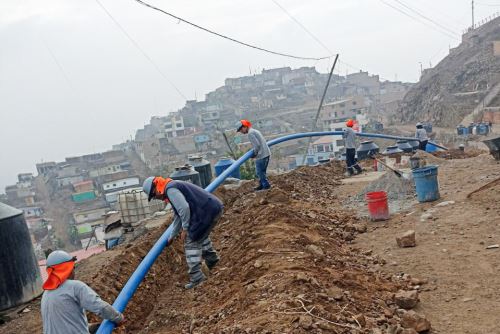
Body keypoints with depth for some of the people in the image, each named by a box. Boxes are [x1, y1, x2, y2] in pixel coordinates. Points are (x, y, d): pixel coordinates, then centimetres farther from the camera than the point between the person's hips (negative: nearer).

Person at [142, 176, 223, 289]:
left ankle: (196, 276, -7)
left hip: (207, 211, -10)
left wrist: (185, 228, -9)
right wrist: (172, 236, 40)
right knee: (201, 233, 33)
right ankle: (211, 258, 41)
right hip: (216, 207, 10)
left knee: (191, 242, -5)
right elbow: (178, 216, 33)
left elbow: (184, 208, -21)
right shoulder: (174, 187, 25)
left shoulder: (170, 189, -8)